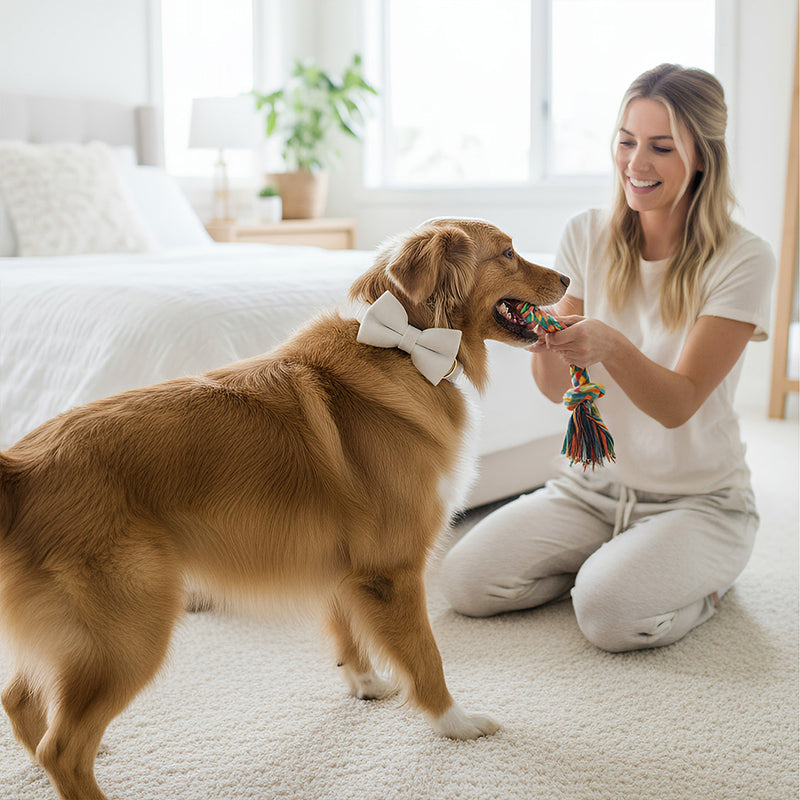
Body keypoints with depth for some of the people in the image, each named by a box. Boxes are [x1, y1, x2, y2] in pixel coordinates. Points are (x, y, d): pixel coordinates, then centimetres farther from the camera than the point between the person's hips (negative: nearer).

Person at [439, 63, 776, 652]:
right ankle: (609, 558, 11)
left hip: (698, 499, -4)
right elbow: (557, 388, -4)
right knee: (465, 580, -14)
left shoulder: (743, 260, -13)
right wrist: (546, 345, -28)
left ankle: (706, 577, 4)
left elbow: (679, 404, -20)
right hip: (592, 483, 4)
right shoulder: (587, 237, -2)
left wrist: (609, 345, -39)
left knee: (609, 614, -29)